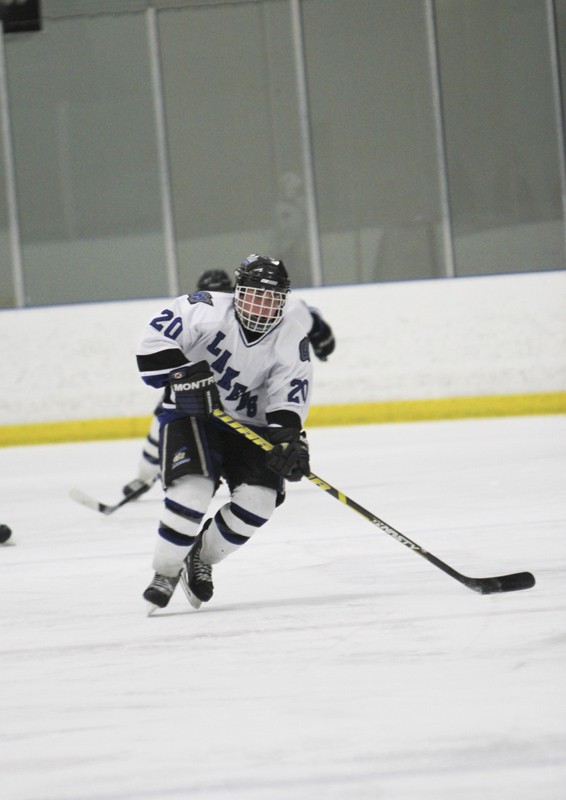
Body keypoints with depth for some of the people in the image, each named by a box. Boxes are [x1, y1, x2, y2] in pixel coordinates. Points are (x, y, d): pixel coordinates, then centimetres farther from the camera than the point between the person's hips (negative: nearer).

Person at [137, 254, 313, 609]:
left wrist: (289, 439, -30)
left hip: (251, 426, 4)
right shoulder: (208, 311, -21)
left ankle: (201, 557, 12)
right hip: (191, 415, -4)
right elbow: (156, 340, -21)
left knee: (258, 499, -14)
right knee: (193, 488, -26)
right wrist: (184, 375, -31)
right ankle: (165, 572, -7)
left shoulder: (292, 341, -11)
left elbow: (289, 400, -14)